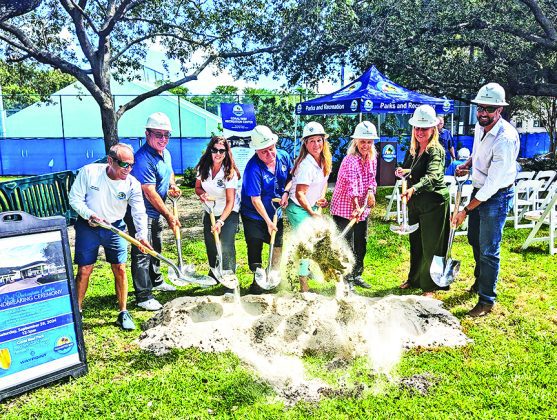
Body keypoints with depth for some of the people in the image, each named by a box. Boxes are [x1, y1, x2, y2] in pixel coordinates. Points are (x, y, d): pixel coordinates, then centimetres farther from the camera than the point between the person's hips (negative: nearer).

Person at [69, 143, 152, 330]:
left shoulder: (132, 184, -14)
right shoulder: (89, 172, -16)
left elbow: (139, 212, -15)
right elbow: (75, 198, -7)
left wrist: (142, 236, -30)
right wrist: (89, 215, -22)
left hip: (115, 228, 1)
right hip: (88, 226, -1)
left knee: (120, 269, 0)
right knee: (84, 270, 2)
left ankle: (123, 313, 14)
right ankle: (77, 311, 23)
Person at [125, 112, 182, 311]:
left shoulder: (165, 153, 5)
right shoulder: (143, 158, -25)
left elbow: (169, 172, 27)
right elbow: (150, 193, -27)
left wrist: (172, 185, 3)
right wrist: (170, 216, -22)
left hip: (156, 212, 10)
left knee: (156, 248, 23)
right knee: (142, 253, -4)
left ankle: (156, 281, 43)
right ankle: (143, 297, 4)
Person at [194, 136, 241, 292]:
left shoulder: (230, 173, -23)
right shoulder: (203, 168, -9)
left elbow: (230, 202, -24)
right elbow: (198, 187, 6)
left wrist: (220, 222, -34)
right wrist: (201, 194, -18)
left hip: (229, 213, -5)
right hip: (210, 211, 5)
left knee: (226, 248, -16)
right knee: (210, 246, 15)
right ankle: (214, 275, 40)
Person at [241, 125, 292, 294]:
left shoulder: (283, 156, -10)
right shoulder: (253, 168, -27)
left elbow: (291, 176, 8)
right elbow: (255, 199, -24)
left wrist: (285, 193, -12)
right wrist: (268, 222, -20)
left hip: (276, 212, 5)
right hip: (254, 216, -5)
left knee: (279, 245, 12)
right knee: (255, 249, 3)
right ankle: (257, 280, 23)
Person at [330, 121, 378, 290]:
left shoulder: (372, 158, 4)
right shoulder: (350, 160, -20)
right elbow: (351, 184, -31)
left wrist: (371, 191, -9)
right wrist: (355, 206, -42)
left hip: (362, 209, 8)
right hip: (345, 208, -8)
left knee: (361, 244, 17)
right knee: (347, 246, -4)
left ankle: (356, 275, 33)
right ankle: (347, 280, 9)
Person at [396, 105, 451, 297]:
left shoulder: (436, 151, -17)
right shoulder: (413, 149, 6)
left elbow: (431, 176, -34)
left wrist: (413, 189, -50)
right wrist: (401, 171, -1)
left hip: (434, 203, -8)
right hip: (416, 202, 8)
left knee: (431, 246, 2)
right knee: (415, 242, 18)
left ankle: (430, 286, 16)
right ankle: (414, 279, 35)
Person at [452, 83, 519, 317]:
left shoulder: (506, 138, -28)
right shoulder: (480, 126, -2)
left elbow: (493, 183, -28)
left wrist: (466, 211, -24)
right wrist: (466, 164, 0)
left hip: (497, 195, -9)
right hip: (479, 190, 9)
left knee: (488, 250, -3)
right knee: (475, 239, 23)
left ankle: (487, 300, 13)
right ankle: (480, 280, 47)